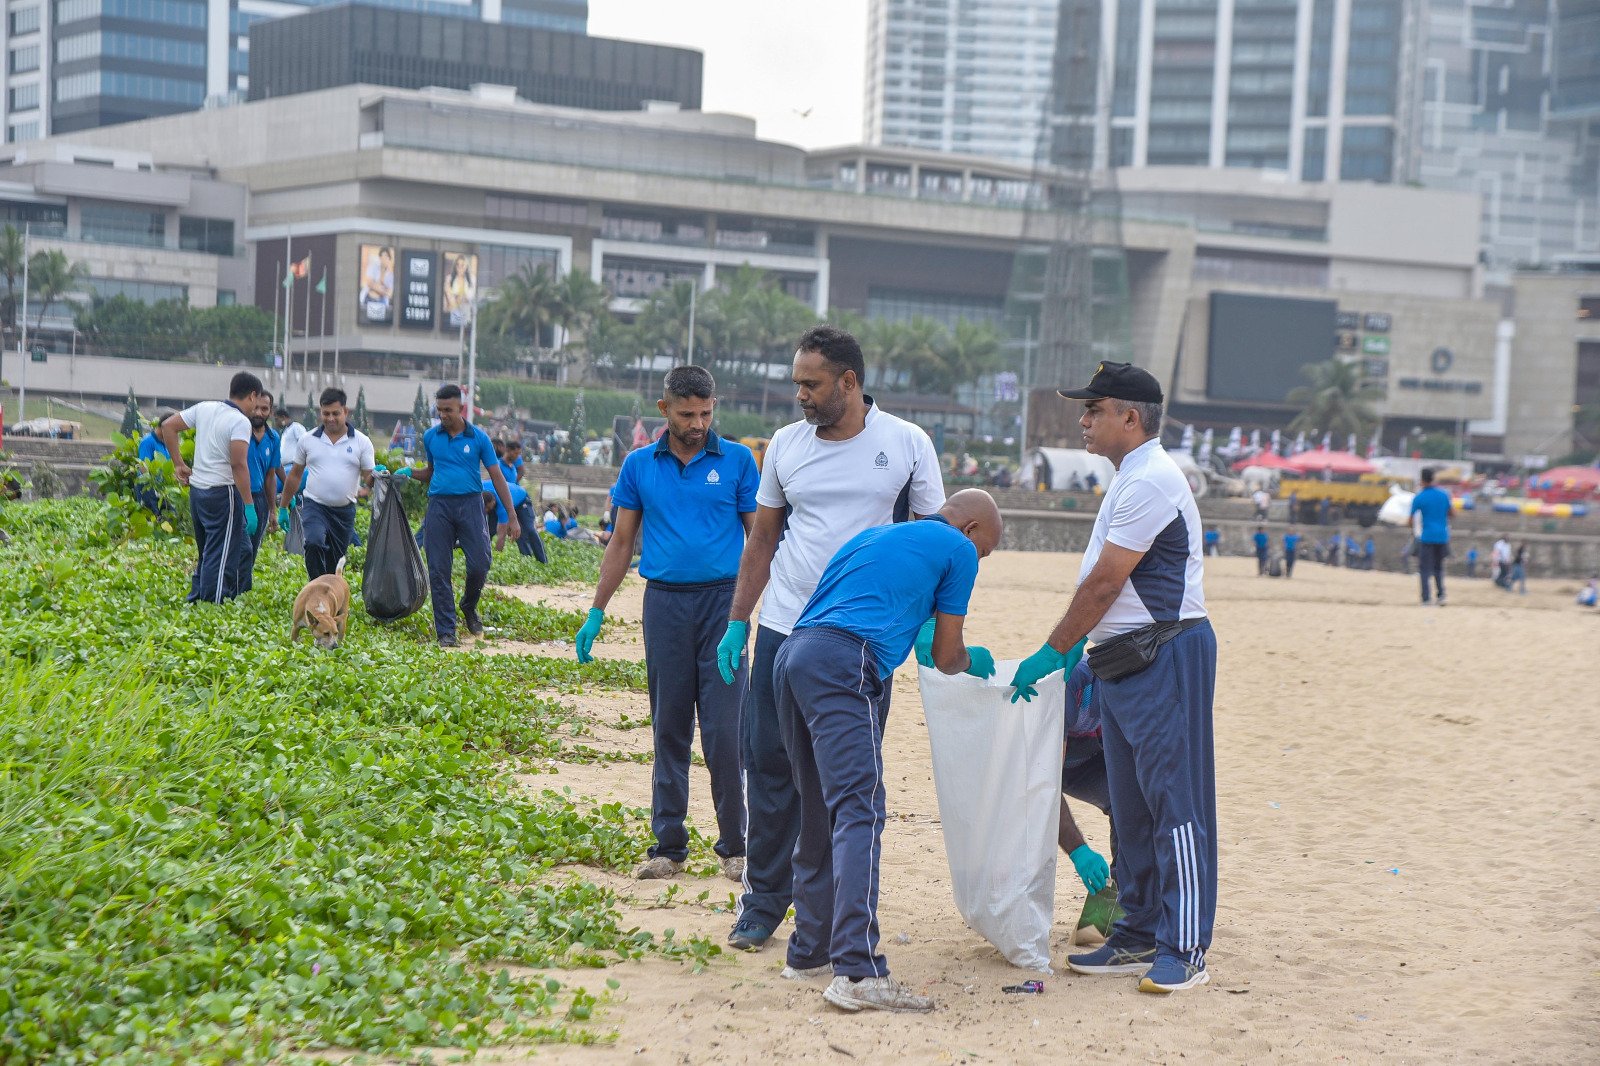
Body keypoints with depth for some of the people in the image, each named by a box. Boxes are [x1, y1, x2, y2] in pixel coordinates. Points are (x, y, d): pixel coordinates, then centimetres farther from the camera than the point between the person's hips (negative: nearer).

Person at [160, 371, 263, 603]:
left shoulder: (204, 408, 7)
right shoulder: (241, 422, -14)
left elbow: (168, 425, 11)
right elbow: (238, 465, -21)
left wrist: (178, 464, 16)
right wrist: (249, 506, -20)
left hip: (196, 489, 8)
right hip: (223, 493, -7)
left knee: (206, 553, 20)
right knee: (221, 557, -1)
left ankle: (196, 599, 22)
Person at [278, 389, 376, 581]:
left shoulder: (361, 442, 1)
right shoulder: (308, 440, 3)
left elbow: (368, 478, -1)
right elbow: (294, 475, 13)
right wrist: (283, 508, 14)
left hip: (344, 511, 1)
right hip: (314, 505, -1)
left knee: (335, 564, 8)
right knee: (314, 543, -29)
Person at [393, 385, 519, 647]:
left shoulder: (478, 438, 1)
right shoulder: (430, 437, 9)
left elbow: (497, 476, 3)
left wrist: (512, 517, -1)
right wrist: (409, 473, 3)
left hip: (470, 505, -2)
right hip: (439, 506, 2)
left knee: (479, 566, -9)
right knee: (439, 571, -2)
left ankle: (469, 607, 22)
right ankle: (445, 631, 4)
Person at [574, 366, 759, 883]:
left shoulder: (737, 461, 4)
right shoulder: (639, 466, 9)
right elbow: (622, 543, 14)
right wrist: (596, 613, 11)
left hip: (723, 602, -2)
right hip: (665, 603, 2)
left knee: (724, 730, -6)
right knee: (669, 730, 6)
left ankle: (735, 847, 4)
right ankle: (668, 846, 13)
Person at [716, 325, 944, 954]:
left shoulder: (907, 445, -1)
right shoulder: (786, 445, 8)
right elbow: (762, 539, 15)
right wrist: (737, 622, 10)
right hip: (784, 628, 3)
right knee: (769, 764, 4)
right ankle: (764, 900, 16)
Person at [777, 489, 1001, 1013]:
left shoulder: (872, 535, 34)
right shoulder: (958, 549, 13)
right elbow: (946, 657, 15)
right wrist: (974, 662, 39)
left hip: (792, 655, 8)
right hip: (843, 662, -8)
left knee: (821, 814, 17)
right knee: (859, 813, -15)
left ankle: (809, 952, 22)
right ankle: (857, 972, -25)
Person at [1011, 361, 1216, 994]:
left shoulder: (1150, 481, -16)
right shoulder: (1131, 481, 18)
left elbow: (1104, 584, -17)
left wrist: (1053, 651, -11)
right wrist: (1079, 650, 20)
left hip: (1166, 657, -11)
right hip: (1124, 659, 11)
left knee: (1174, 804, -9)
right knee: (1131, 807, 13)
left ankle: (1185, 950, -7)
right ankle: (1138, 936, 20)